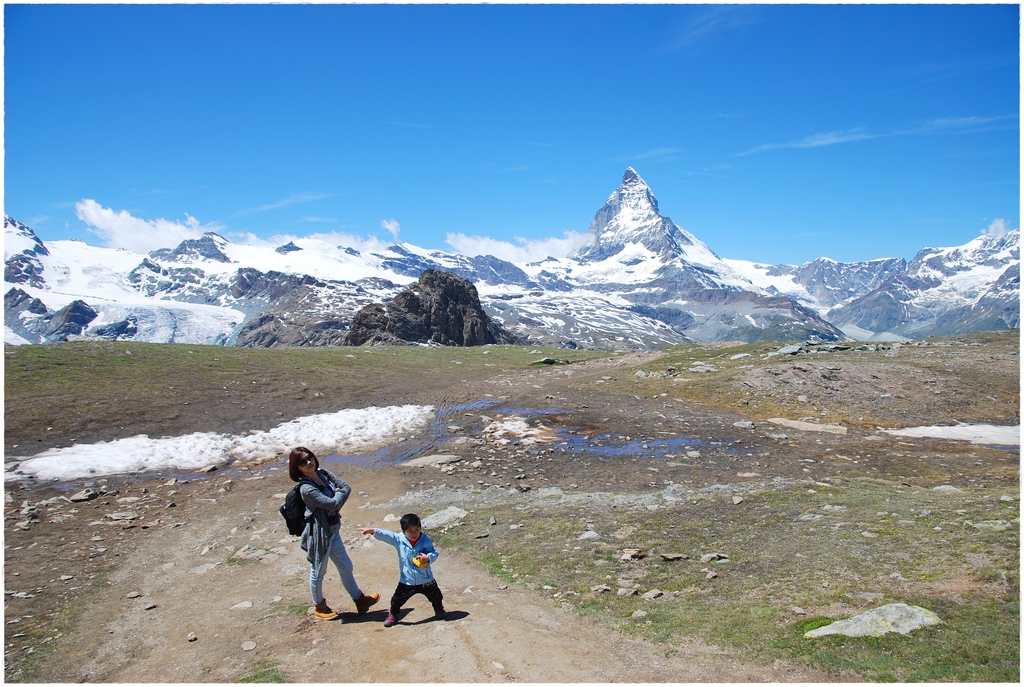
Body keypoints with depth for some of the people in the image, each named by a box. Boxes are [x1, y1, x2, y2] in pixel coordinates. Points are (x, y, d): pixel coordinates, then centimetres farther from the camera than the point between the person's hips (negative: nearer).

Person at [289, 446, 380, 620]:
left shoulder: (322, 473, -1)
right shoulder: (306, 488, -26)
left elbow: (346, 487, -3)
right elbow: (334, 503, -28)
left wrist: (337, 494, -18)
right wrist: (339, 493, -9)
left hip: (333, 530, 8)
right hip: (319, 533, -8)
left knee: (346, 567, 20)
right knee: (318, 572, 14)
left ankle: (360, 600, 36)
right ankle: (320, 607, 37)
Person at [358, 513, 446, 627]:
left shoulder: (426, 540, -14)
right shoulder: (399, 539, -11)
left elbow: (434, 553, -12)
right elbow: (386, 535, -15)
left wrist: (428, 558, -33)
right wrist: (372, 531, -25)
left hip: (426, 580, 0)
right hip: (406, 580, 1)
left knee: (435, 596, 14)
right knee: (397, 600, 6)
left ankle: (439, 611, 43)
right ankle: (392, 615, 33)